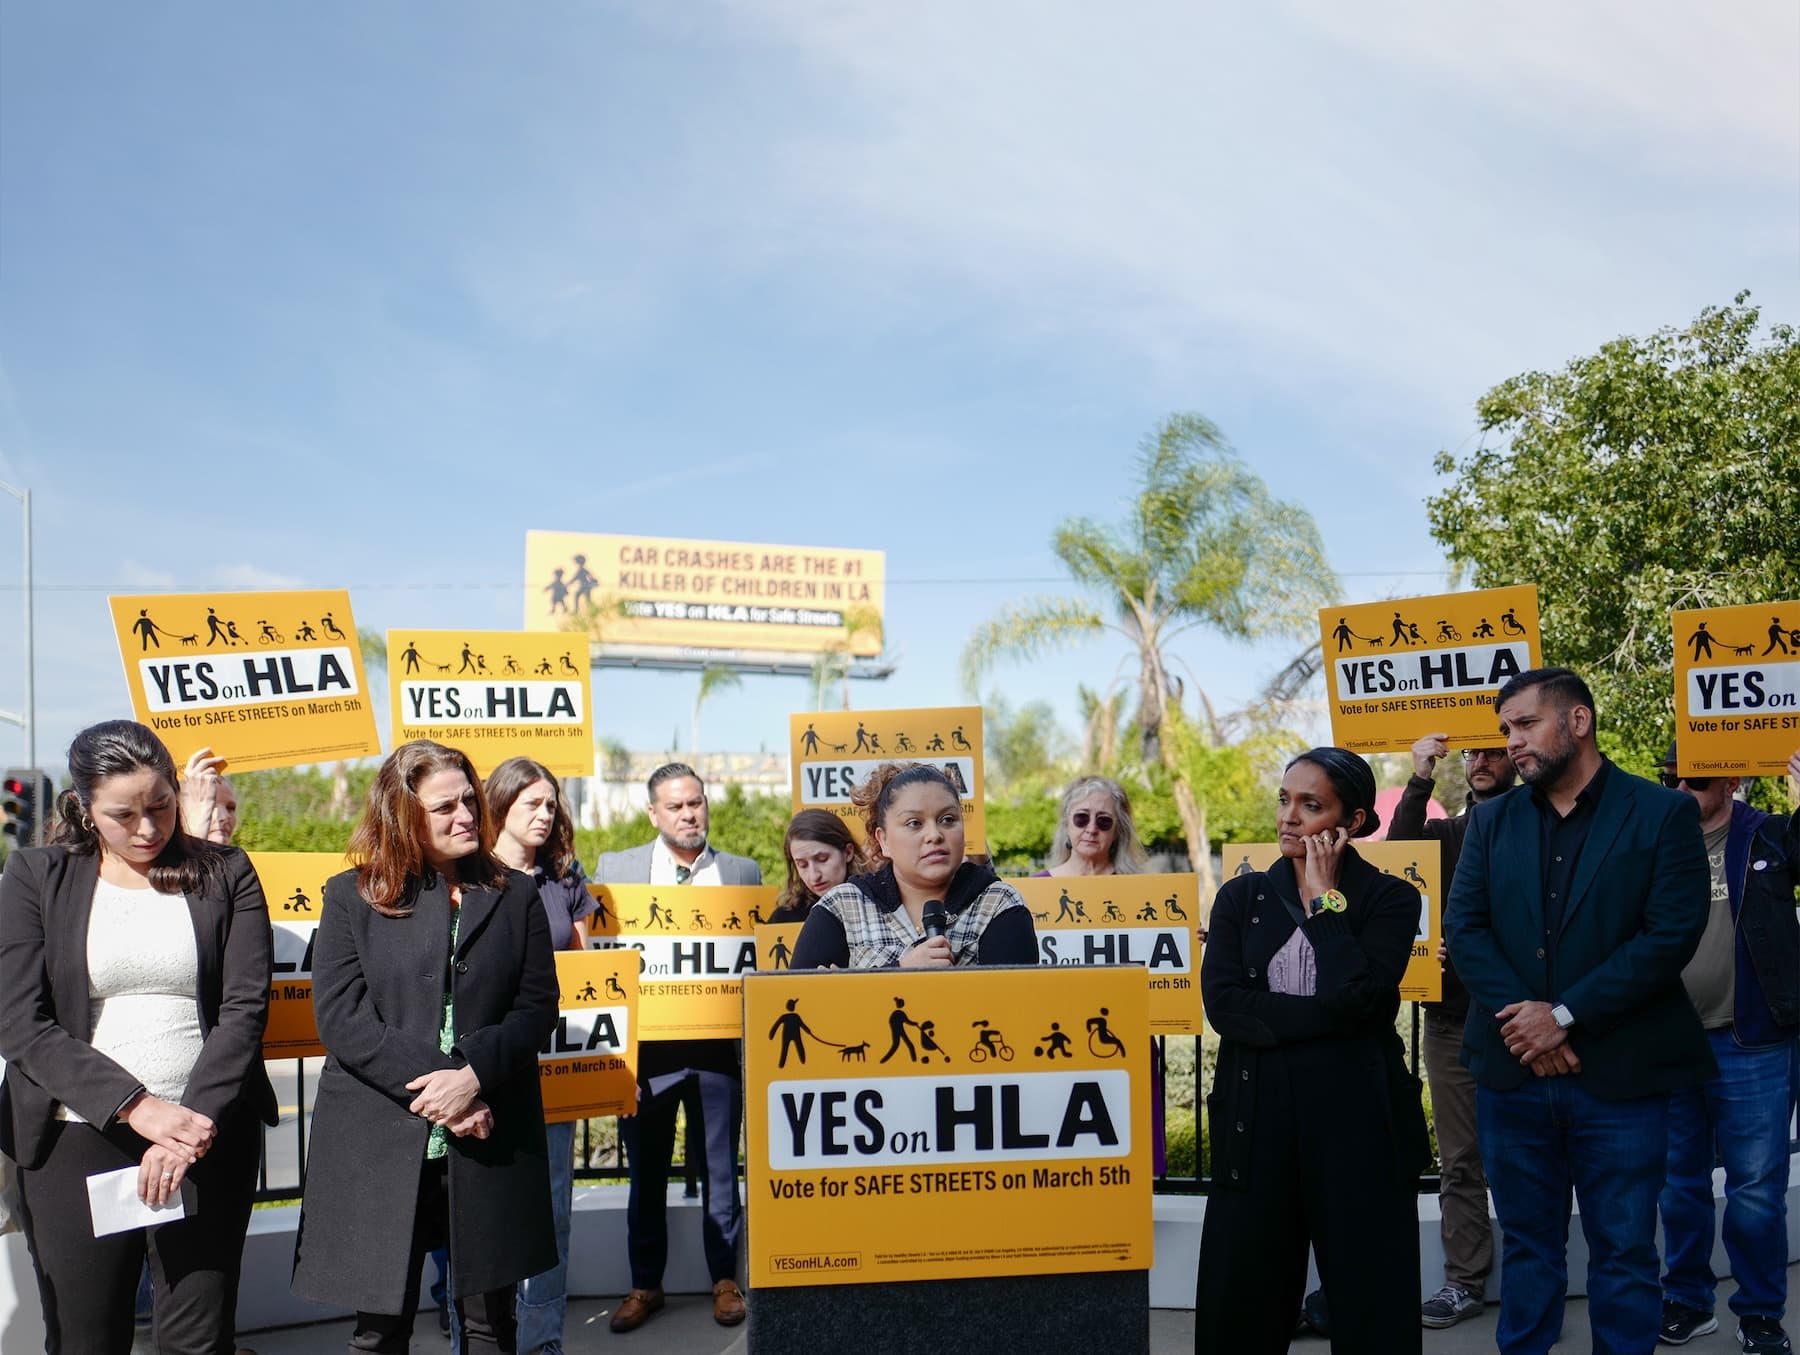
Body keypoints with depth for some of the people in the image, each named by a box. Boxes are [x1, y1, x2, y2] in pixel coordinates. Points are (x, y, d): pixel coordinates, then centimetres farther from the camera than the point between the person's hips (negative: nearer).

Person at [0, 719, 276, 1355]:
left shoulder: (225, 875, 5)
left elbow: (244, 1008, -3)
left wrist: (196, 1122, -16)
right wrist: (136, 1108, -15)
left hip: (208, 1135, 0)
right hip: (75, 1140, 0)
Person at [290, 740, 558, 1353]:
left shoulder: (515, 895, 7)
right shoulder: (352, 896, 3)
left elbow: (537, 1007, 2)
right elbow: (341, 1018, -6)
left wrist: (473, 1076, -15)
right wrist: (432, 1086, -15)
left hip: (490, 1147, 1)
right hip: (380, 1146, -1)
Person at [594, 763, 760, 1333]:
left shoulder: (743, 872, 7)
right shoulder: (614, 868, 5)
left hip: (718, 1044, 0)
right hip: (645, 1043, 0)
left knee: (721, 1168, 8)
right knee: (646, 1172, 9)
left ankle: (725, 1280, 22)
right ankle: (644, 1285, 23)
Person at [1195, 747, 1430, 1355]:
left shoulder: (1389, 899, 2)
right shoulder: (1242, 896, 9)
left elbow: (1354, 995, -15)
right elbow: (1222, 1003, -5)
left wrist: (1323, 897, -7)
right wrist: (1325, 1017, -13)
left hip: (1356, 1120, -2)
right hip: (1257, 1117, 2)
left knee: (1371, 1305, 5)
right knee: (1240, 1306, 6)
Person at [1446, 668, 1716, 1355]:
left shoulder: (1664, 814, -2)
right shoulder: (1492, 821, 9)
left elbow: (1673, 933, -11)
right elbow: (1463, 927, 1)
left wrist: (1565, 1015, -15)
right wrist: (1520, 1015, -14)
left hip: (1620, 1076, -3)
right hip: (1512, 1071, 3)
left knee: (1624, 1252, 6)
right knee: (1527, 1245, 13)